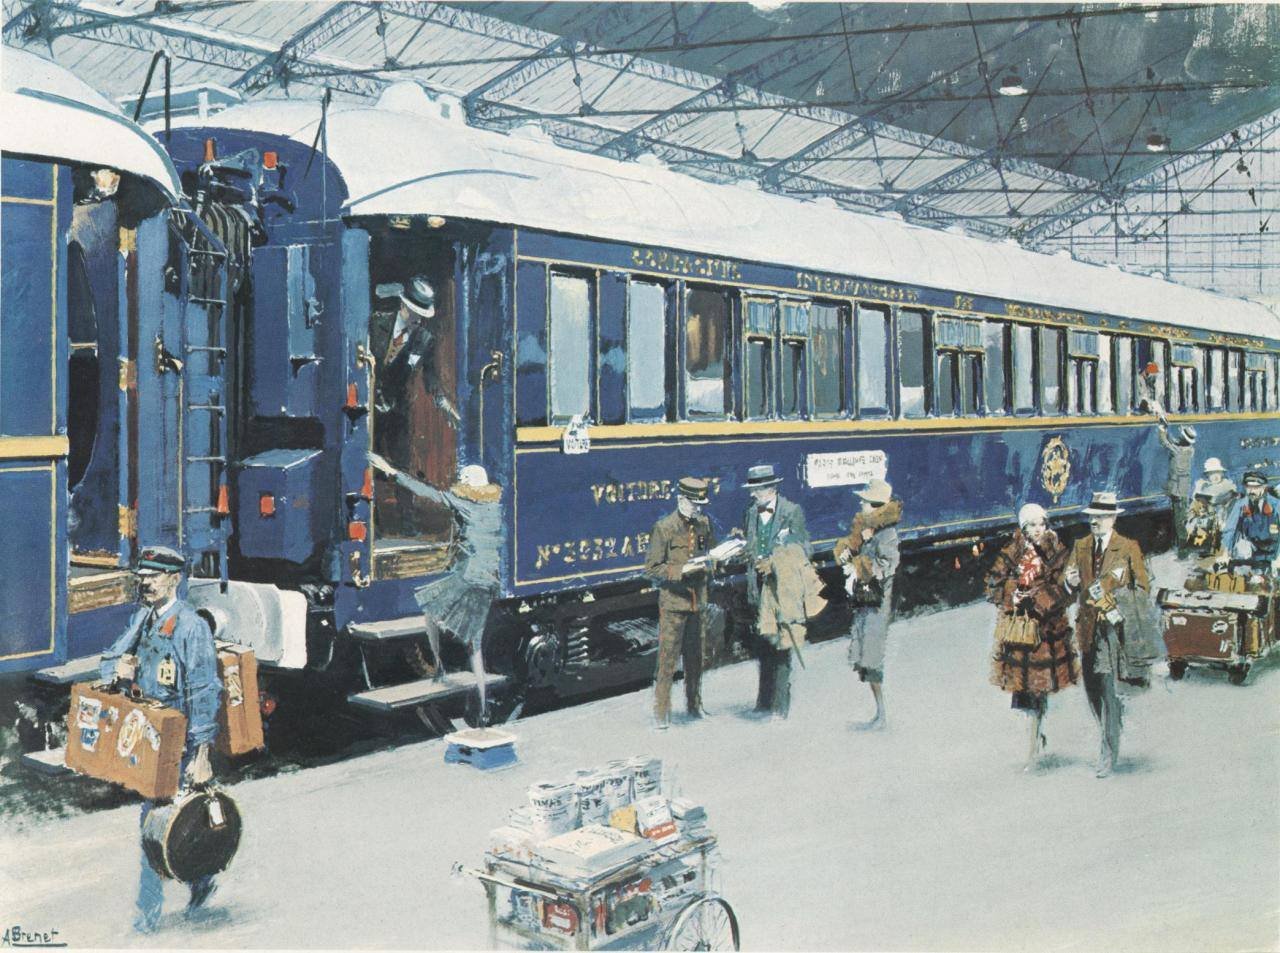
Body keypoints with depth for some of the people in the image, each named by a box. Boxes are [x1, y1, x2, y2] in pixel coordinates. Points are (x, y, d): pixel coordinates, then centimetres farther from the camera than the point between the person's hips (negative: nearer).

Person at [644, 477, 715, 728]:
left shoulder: (704, 524, 8)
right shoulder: (663, 528, -9)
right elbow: (651, 568, -10)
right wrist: (682, 570, -20)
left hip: (698, 601, 6)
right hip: (673, 602, -6)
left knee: (695, 657, 14)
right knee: (668, 658, -4)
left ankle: (695, 706, 27)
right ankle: (661, 712, 3)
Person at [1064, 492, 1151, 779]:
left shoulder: (1128, 548, -1)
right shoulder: (1080, 546, 12)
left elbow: (1143, 586, 2)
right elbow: (1069, 581, 10)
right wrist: (1071, 581, -13)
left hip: (1114, 625, -5)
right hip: (1088, 624, 5)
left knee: (1108, 688, -11)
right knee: (1090, 686, 10)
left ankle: (1109, 755, -7)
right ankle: (1110, 737, 32)